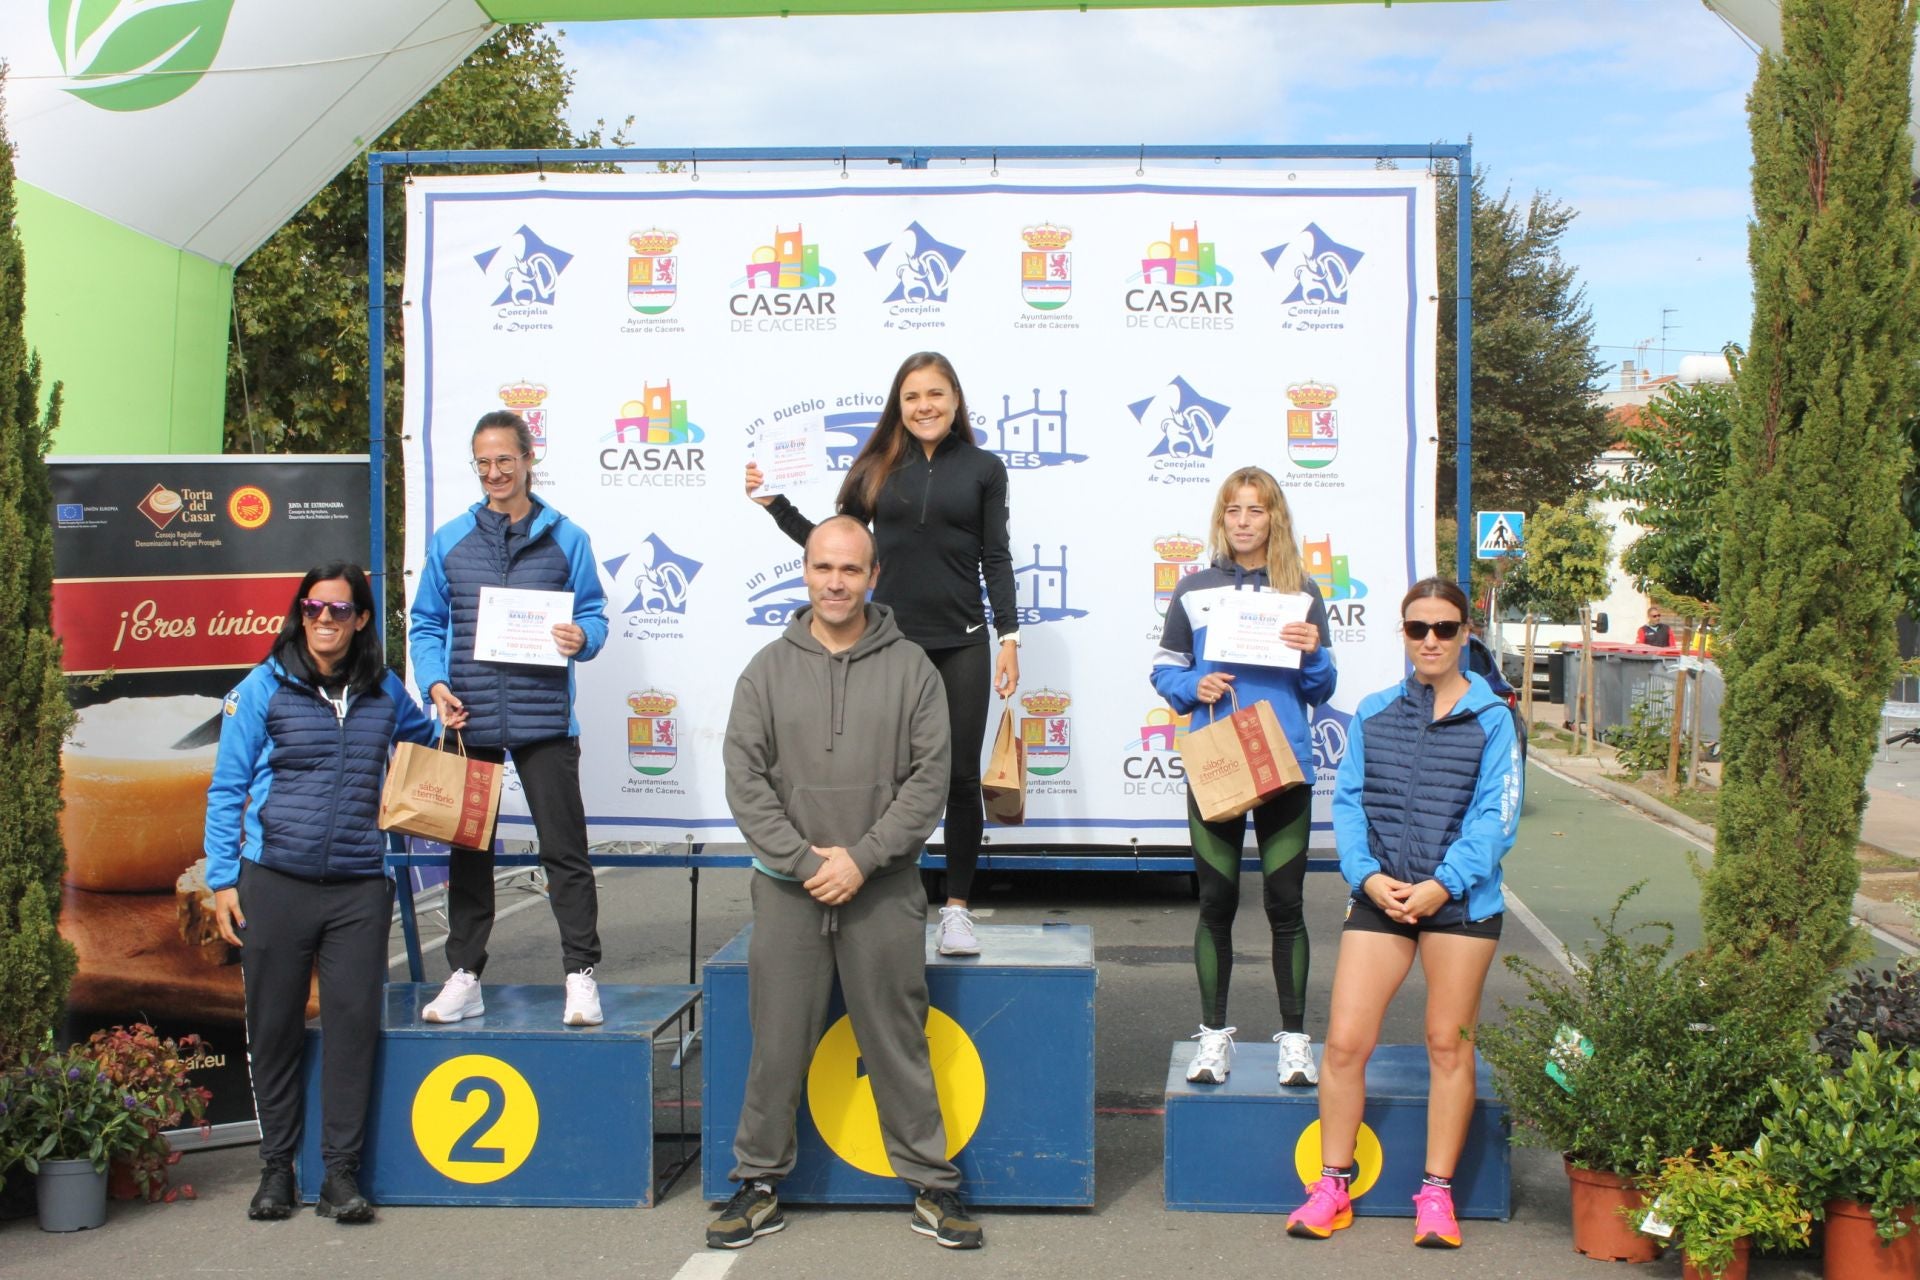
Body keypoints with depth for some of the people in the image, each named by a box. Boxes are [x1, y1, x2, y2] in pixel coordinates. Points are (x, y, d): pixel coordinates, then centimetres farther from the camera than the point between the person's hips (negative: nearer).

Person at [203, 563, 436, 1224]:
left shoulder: (385, 692, 10)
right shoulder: (265, 687, 2)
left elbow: (420, 747, 30)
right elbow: (226, 789, 4)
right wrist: (222, 880, -1)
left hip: (358, 889, 1)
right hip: (274, 883, -1)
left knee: (354, 1023, -3)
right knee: (274, 1027, 6)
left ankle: (342, 1174, 6)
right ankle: (277, 1167, 19)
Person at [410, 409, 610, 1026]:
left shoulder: (565, 538, 5)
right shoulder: (449, 540, 9)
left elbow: (593, 612, 7)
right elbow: (426, 623, 11)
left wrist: (582, 638, -16)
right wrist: (435, 684, -5)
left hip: (543, 720, -2)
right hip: (469, 720, 2)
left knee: (564, 849, -1)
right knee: (468, 850, 10)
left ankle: (581, 974, 6)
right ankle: (464, 976, 19)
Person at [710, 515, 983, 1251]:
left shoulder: (910, 668, 1)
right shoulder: (769, 669, 3)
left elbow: (929, 778, -4)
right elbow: (745, 778, -2)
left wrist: (861, 858, -12)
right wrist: (804, 861, -11)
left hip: (883, 891, -1)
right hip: (788, 888, 1)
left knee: (898, 1045, 7)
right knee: (777, 1046, 7)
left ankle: (932, 1189, 17)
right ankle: (759, 1185, 21)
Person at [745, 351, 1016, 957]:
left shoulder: (983, 469, 3)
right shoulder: (878, 469, 6)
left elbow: (996, 559, 3)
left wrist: (1009, 636, -3)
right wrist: (774, 504, 3)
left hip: (961, 643, -1)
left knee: (960, 777, 3)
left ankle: (957, 908, 14)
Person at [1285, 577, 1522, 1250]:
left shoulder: (1491, 717, 2)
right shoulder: (1373, 713, 10)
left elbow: (1495, 815, -4)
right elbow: (1347, 803, 7)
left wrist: (1444, 884, -16)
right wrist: (1367, 875, -9)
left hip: (1461, 901, -2)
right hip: (1379, 896, 2)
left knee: (1448, 1044, 7)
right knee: (1345, 1042, -3)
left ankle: (1437, 1194, 18)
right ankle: (1333, 1188, 11)